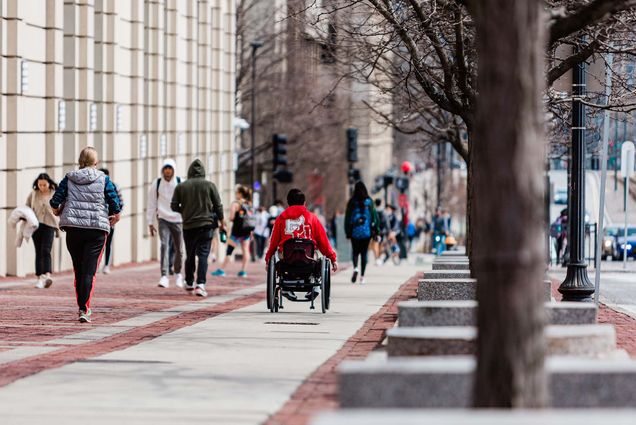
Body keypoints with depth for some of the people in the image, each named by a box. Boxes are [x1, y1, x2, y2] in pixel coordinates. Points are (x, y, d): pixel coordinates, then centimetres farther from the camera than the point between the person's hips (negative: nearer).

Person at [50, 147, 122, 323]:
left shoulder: (69, 179, 5)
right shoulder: (103, 179, 0)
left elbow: (55, 204, 2)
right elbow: (115, 203, -4)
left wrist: (59, 211, 23)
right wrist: (114, 217, 14)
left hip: (73, 229, 2)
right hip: (97, 229, -2)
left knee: (78, 270, 14)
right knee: (89, 271, -5)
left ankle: (81, 307, 22)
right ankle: (85, 309, -16)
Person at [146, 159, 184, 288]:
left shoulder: (181, 183, -1)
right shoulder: (156, 184, 2)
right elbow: (151, 204, 7)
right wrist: (150, 223, 6)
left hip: (178, 220, 1)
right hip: (163, 220, 0)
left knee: (179, 249, 9)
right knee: (164, 246, -16)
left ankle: (178, 273, 32)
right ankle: (164, 276, -20)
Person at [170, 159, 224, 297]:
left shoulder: (181, 187, 2)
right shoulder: (210, 186, -1)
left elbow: (174, 206, 3)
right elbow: (218, 206, 2)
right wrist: (221, 222, 16)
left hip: (188, 225, 2)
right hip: (206, 225, -2)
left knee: (190, 255, 16)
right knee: (203, 255, -5)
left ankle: (189, 284, 28)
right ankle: (200, 284, -19)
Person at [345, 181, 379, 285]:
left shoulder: (352, 202, -3)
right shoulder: (369, 201, -1)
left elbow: (347, 217, 0)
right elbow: (374, 215, 1)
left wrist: (347, 231, 7)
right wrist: (376, 230, 8)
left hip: (355, 231, -1)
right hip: (367, 231, 1)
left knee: (355, 251, 12)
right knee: (364, 252, 7)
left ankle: (355, 268, -17)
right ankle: (362, 276, 5)